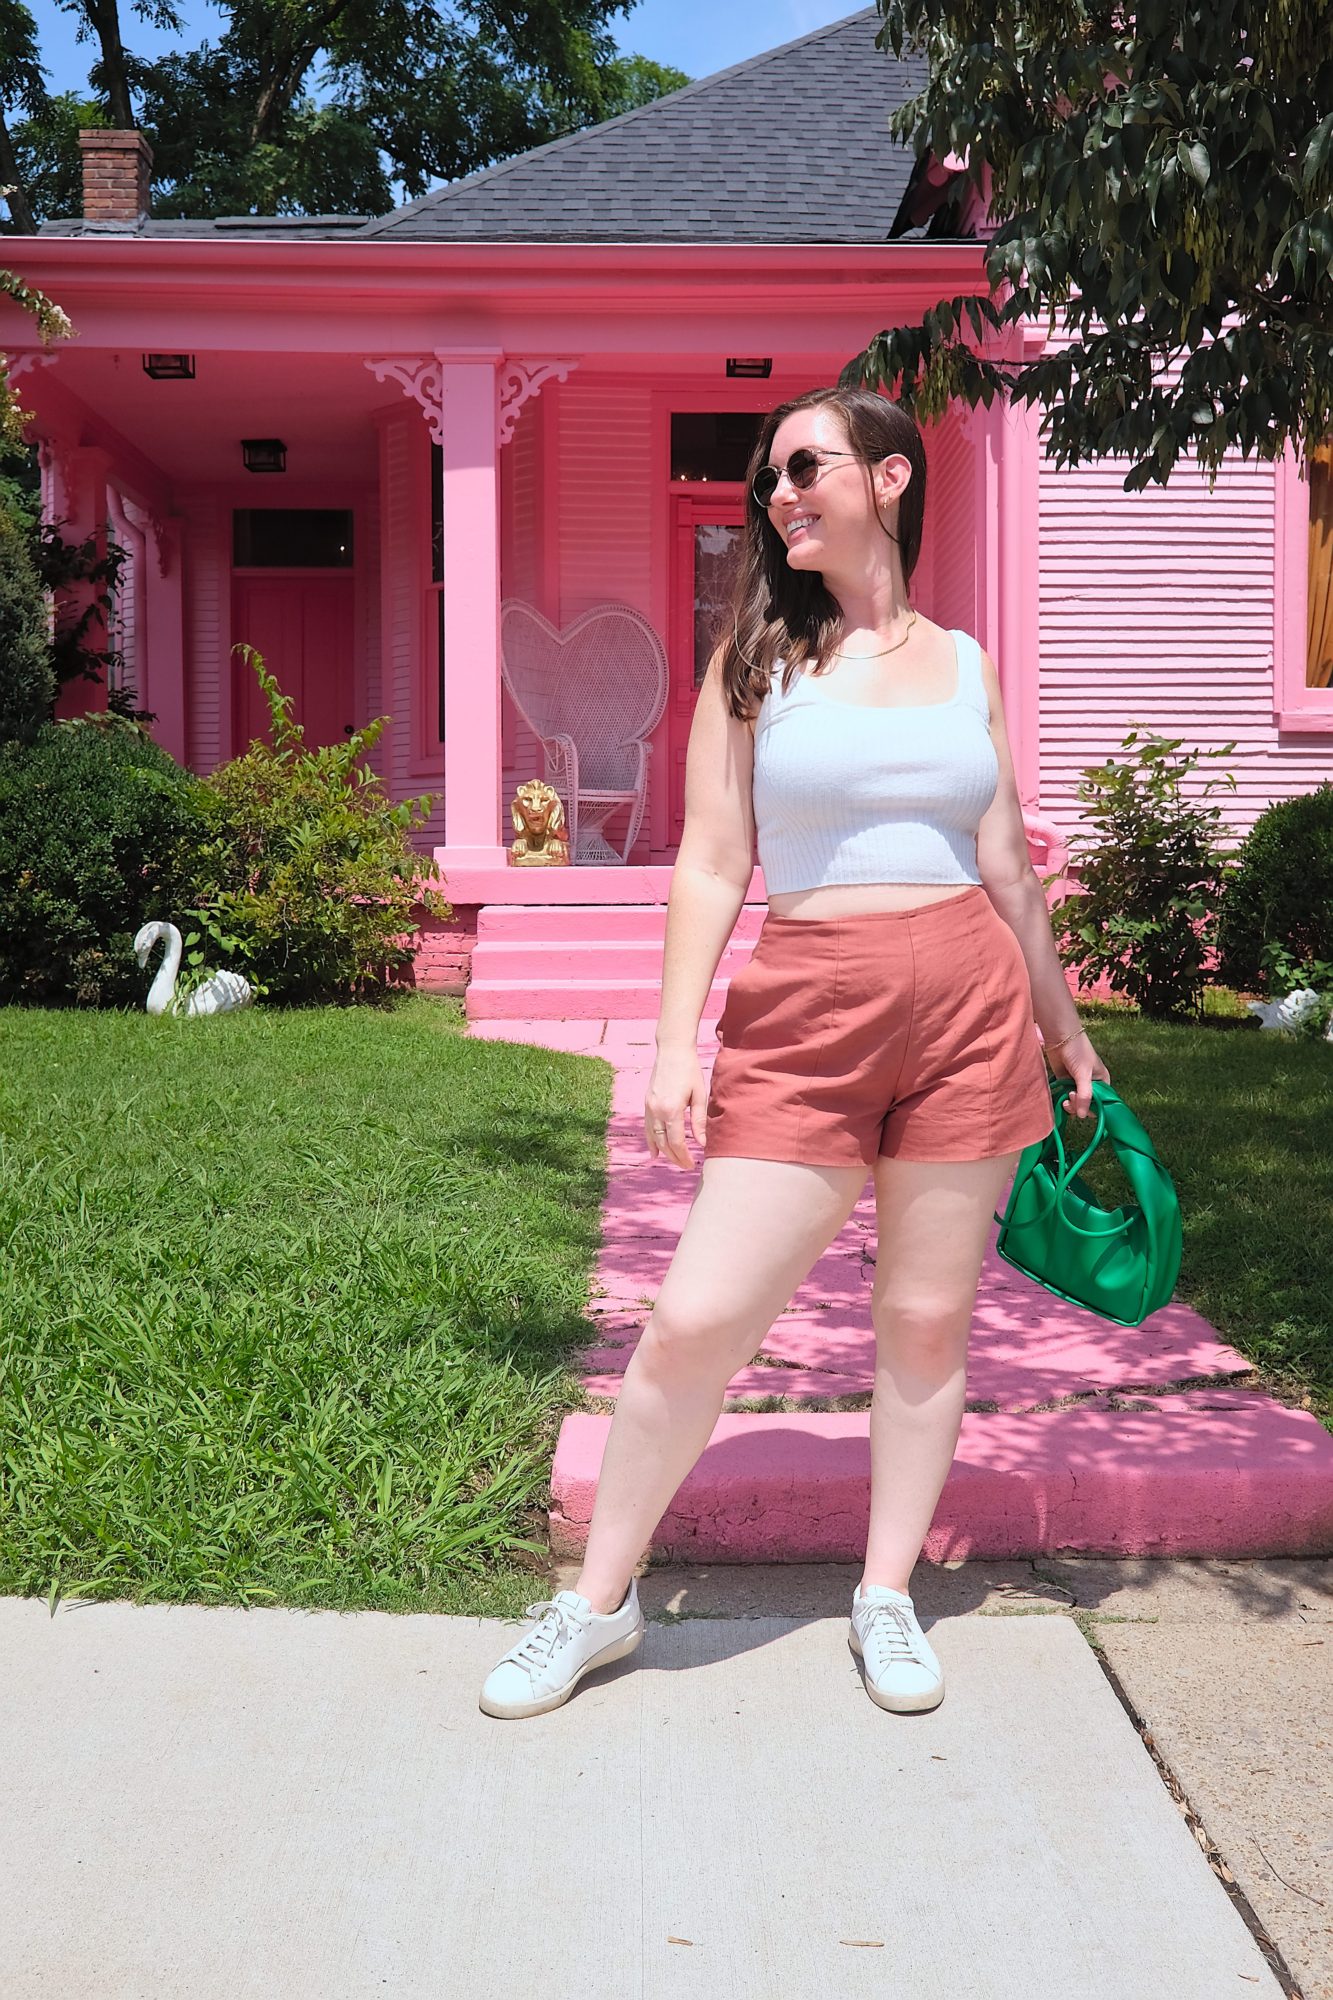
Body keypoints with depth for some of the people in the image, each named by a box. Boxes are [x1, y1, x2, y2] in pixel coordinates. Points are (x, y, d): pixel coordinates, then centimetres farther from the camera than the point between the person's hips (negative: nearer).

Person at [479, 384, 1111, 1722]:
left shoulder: (965, 666, 12)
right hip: (803, 1013, -2)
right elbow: (711, 869, 1)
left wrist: (1065, 1030, 20)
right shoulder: (757, 661, 6)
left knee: (929, 1317, 8)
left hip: (971, 1005, 2)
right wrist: (675, 1043, -7)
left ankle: (886, 1595, 27)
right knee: (694, 1320, -5)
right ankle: (599, 1601, 15)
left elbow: (1008, 871, 16)